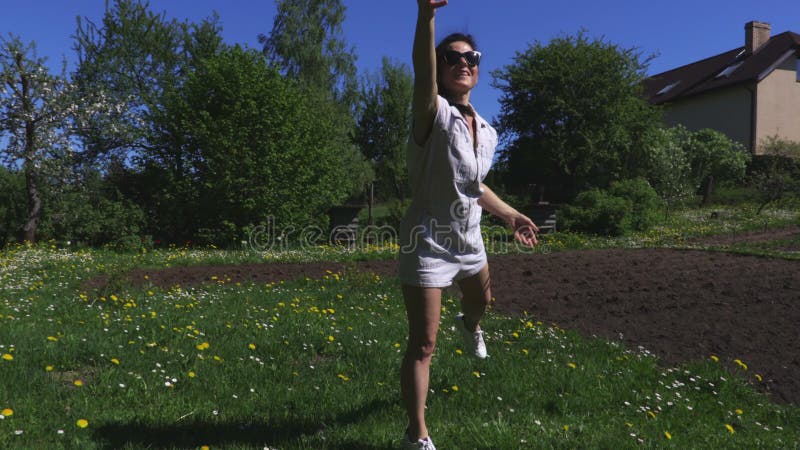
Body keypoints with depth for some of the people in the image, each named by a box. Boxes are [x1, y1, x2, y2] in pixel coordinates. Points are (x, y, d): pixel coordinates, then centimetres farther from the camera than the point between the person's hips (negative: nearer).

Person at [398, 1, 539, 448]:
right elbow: (422, 73, -41)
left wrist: (512, 215, 23)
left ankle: (470, 327, 71)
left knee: (482, 301, 34)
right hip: (428, 244, -7)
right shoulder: (434, 113, -17)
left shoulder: (487, 132, 5)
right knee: (423, 344, -7)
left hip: (469, 241, 8)